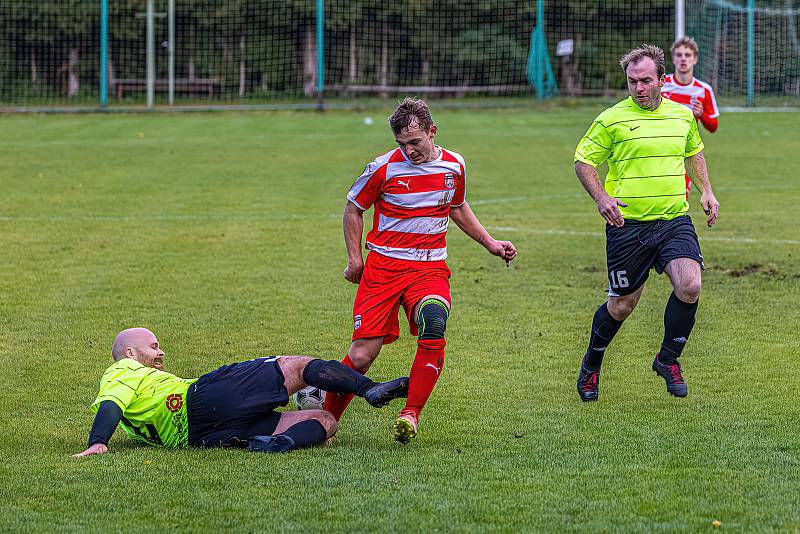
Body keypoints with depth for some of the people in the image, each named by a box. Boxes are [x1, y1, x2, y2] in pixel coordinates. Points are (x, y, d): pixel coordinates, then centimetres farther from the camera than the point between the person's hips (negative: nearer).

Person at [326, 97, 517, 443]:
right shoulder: (384, 167, -5)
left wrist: (489, 243, 21)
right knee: (361, 356, -9)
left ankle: (410, 415, -19)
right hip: (383, 267, -2)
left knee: (433, 332, -28)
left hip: (430, 268, 2)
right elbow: (353, 209, 9)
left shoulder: (454, 165, 5)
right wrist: (355, 259, 5)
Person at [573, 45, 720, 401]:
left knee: (689, 285, -19)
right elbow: (583, 161, 1)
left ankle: (668, 359, 3)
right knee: (622, 305, 4)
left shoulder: (683, 115, 8)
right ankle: (591, 366, 30)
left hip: (674, 220, 3)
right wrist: (602, 198, -13)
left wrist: (705, 191, 19)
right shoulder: (612, 119, -5)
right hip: (628, 225, -3)